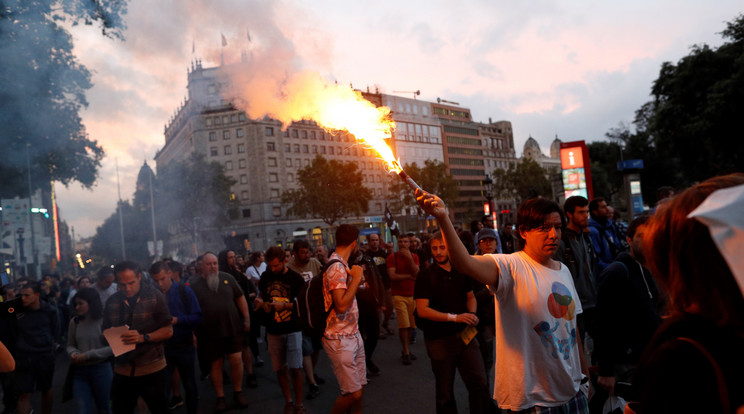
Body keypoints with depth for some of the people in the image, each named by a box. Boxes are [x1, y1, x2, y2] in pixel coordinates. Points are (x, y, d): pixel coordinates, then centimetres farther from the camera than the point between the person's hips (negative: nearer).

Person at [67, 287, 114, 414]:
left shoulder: (104, 321, -12)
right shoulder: (74, 322, 2)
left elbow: (113, 347, -13)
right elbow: (70, 345, 14)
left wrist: (88, 355, -15)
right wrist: (73, 353, -8)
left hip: (101, 369, -3)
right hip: (79, 371, 3)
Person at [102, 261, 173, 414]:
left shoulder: (155, 296, -6)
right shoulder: (112, 301, 3)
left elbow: (168, 331, -6)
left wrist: (143, 338, -21)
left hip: (152, 369, -3)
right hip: (122, 371, 3)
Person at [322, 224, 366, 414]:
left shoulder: (342, 265, 12)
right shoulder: (337, 268, -19)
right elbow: (341, 305, -27)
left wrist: (358, 281, 8)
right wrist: (356, 277, -19)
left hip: (353, 334, 10)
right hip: (340, 339, -9)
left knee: (360, 388, 13)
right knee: (353, 393, -4)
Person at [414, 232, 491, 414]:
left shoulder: (461, 271, 6)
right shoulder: (425, 276, -8)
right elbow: (422, 310, -15)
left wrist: (472, 314, -3)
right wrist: (454, 317, -22)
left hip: (464, 334, 3)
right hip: (439, 339, -3)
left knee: (480, 383, -2)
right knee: (445, 392, 11)